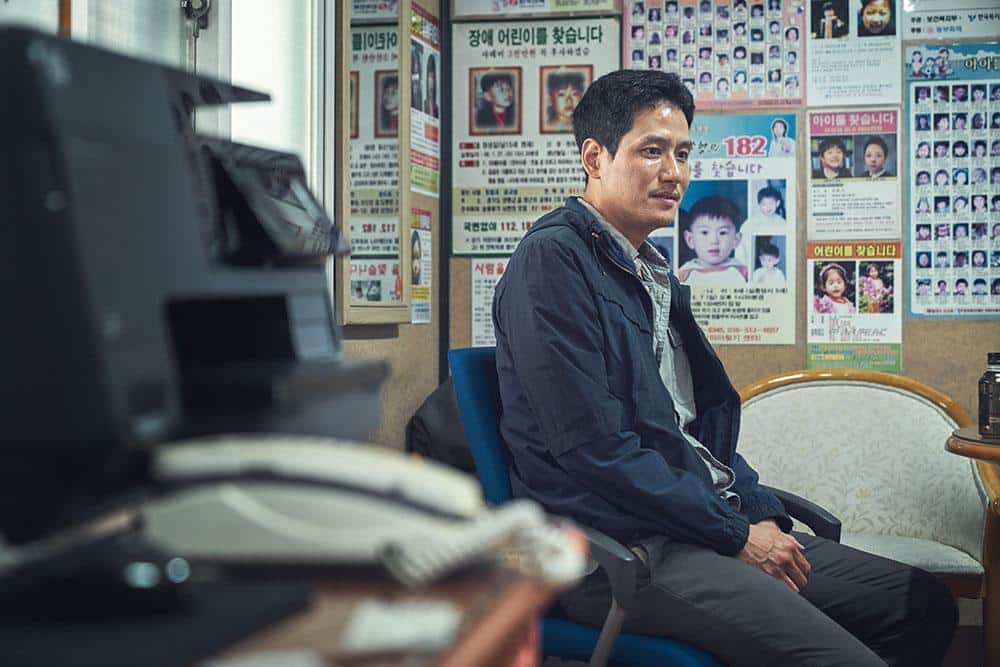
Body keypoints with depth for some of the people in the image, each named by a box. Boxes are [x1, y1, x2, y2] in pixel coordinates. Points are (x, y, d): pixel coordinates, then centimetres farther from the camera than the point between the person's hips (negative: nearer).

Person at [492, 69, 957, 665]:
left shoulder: (659, 276, 19)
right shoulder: (551, 260, -11)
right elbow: (596, 448, -18)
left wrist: (763, 517, 4)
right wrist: (735, 535, -12)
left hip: (711, 523, 9)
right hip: (615, 549, -9)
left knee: (926, 605, 5)